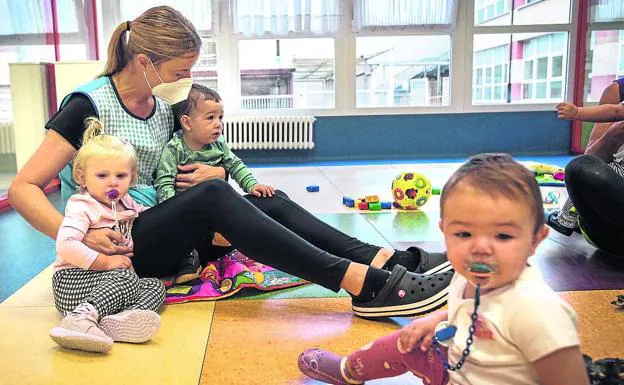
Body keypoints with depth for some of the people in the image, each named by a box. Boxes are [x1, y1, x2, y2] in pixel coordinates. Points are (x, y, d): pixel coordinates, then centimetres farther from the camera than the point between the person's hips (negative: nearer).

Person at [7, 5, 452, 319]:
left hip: (160, 234, 7)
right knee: (211, 196, -33)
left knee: (269, 200, -13)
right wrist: (78, 236, -28)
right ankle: (365, 283, -42)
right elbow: (24, 188, -12)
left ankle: (390, 260, -25)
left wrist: (218, 173, -5)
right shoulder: (89, 104, -10)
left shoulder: (165, 108, 9)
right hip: (119, 244, -7)